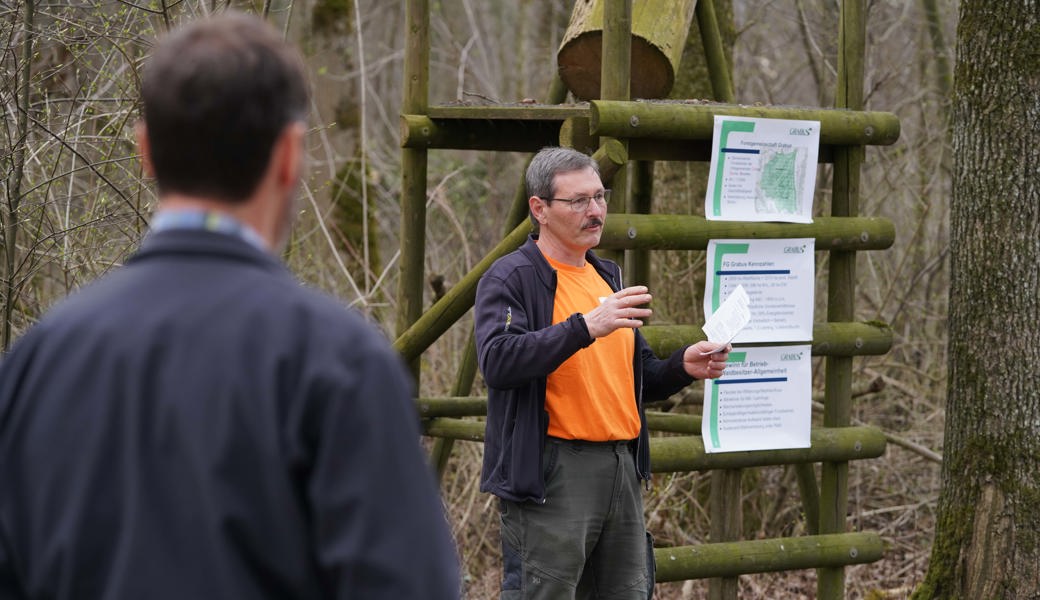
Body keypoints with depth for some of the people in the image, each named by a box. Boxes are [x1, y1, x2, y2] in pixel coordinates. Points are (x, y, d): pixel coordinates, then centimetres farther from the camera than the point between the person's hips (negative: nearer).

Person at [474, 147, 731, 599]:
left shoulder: (608, 277, 20)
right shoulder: (511, 278, -6)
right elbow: (497, 360, -23)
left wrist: (682, 367, 6)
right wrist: (585, 327, -29)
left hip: (621, 469, 8)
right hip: (550, 476, -8)